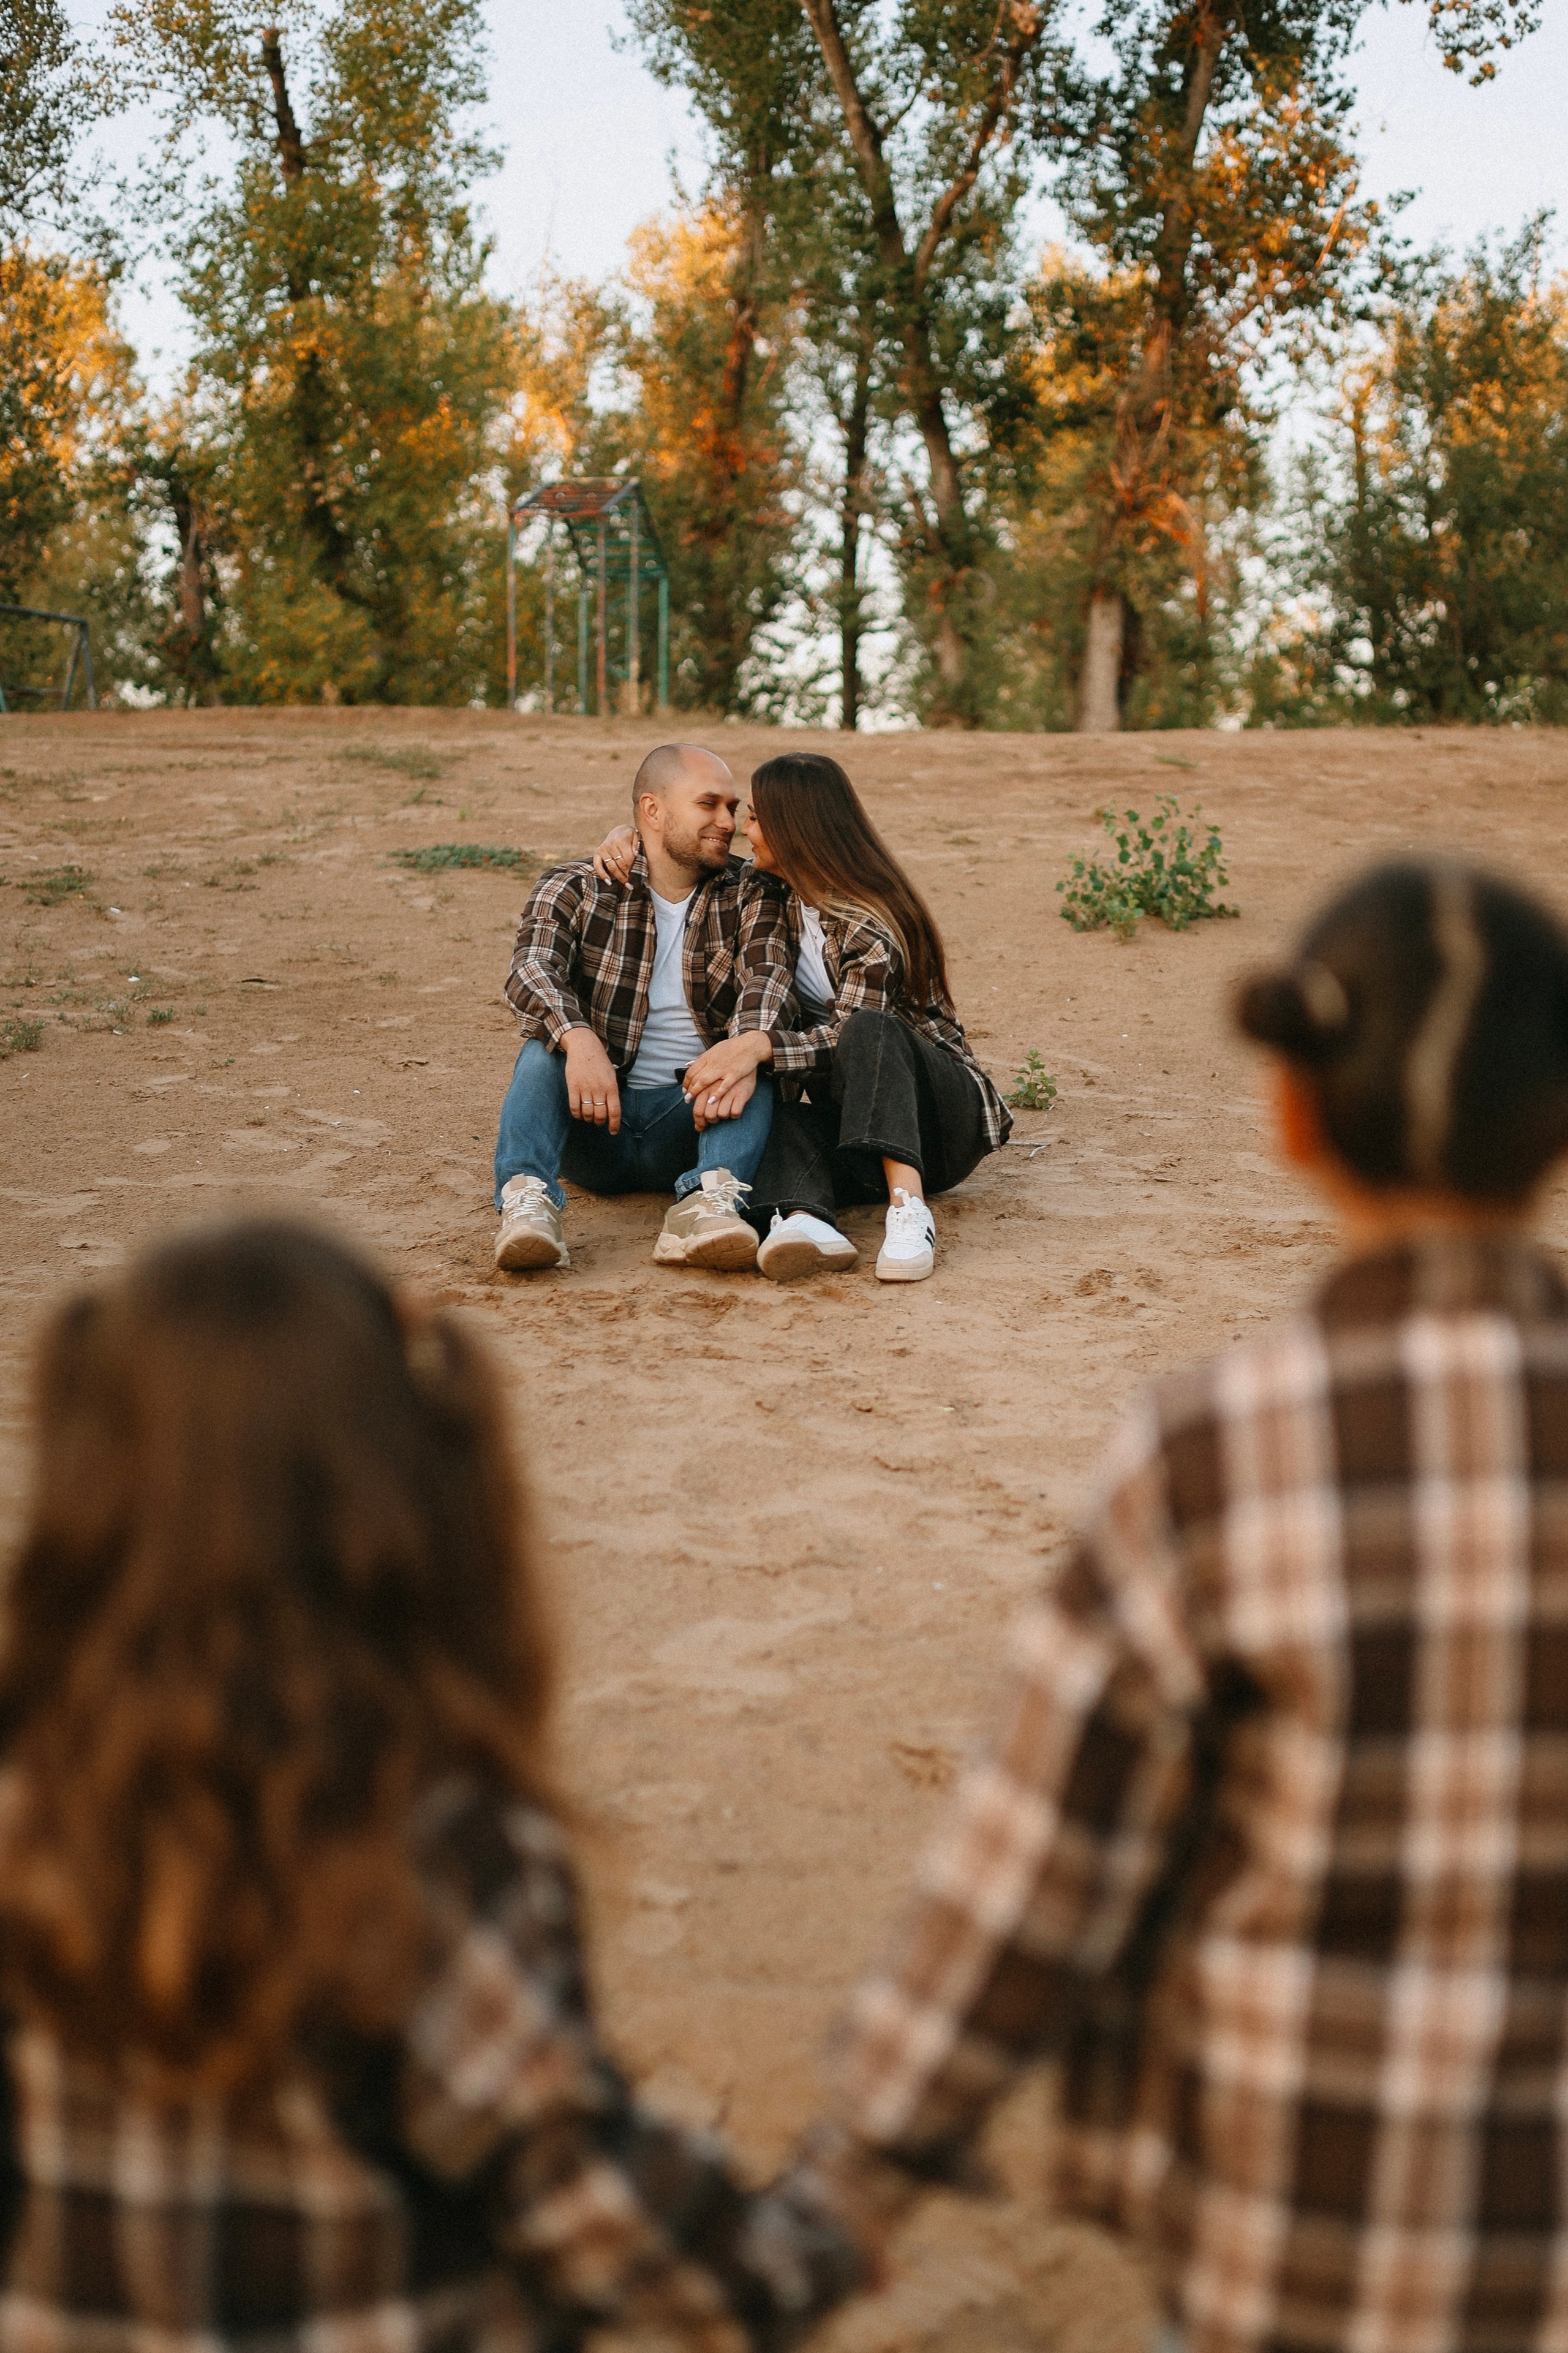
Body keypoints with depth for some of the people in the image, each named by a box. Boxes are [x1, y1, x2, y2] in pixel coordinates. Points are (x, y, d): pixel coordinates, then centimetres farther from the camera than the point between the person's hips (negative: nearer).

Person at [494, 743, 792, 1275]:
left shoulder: (751, 896, 6)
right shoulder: (576, 889, 1)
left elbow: (767, 976, -14)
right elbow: (531, 971, -19)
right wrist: (578, 1039, -41)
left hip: (694, 1117, 1)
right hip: (589, 1122, 0)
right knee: (547, 1043, -26)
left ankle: (709, 1200, -48)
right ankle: (527, 1201, -46)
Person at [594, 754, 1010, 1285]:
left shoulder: (869, 926, -16)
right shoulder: (780, 894, 7)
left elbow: (849, 1038, -25)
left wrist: (760, 1044, -41)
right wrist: (626, 838, 4)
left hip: (941, 1104, -5)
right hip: (847, 1115, 5)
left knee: (868, 1031, -38)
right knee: (789, 1121, -31)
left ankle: (909, 1207, -54)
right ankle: (803, 1221, -63)